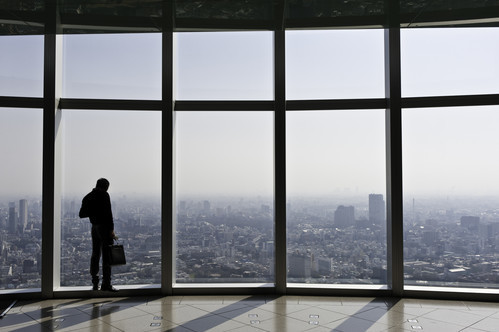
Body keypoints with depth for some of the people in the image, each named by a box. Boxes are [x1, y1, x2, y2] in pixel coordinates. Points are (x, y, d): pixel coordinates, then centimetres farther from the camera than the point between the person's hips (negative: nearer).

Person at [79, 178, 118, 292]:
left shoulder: (87, 197, 12)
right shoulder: (104, 195, -9)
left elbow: (82, 214, 13)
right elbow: (108, 213, -16)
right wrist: (111, 229, -15)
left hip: (94, 227, 7)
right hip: (104, 227, -7)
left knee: (95, 255, 13)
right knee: (107, 255, -4)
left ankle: (95, 283, 15)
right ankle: (106, 283, -5)